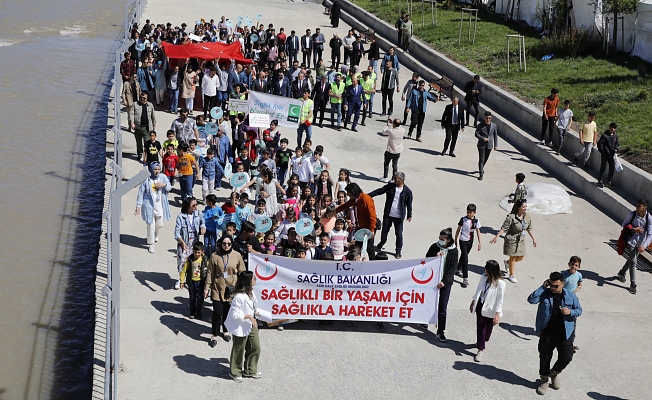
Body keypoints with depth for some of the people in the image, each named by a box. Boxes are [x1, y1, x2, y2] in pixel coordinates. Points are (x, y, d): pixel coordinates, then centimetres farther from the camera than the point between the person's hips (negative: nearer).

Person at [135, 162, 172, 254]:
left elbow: (169, 188, 7)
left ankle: (156, 235, 50)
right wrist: (138, 206, -7)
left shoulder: (163, 177, -3)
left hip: (160, 206, 4)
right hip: (149, 206, -4)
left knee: (159, 224, 15)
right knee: (151, 226, -2)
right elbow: (140, 193, -7)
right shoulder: (146, 179, -12)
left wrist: (164, 185, -16)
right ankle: (150, 244, 15)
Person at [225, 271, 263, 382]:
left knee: (255, 347, 14)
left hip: (251, 325, 9)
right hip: (241, 327, -9)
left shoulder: (251, 293, 2)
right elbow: (235, 314, -25)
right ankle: (235, 373, 27)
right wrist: (249, 316, -27)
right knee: (238, 350, 8)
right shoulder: (239, 297, -27)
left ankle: (250, 370, 32)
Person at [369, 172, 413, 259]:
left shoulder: (407, 191, -8)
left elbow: (409, 204, -2)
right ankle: (381, 243, 44)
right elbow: (379, 191, -1)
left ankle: (398, 251, 19)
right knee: (384, 231, 15)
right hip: (388, 214, 3)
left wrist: (409, 215, 0)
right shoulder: (390, 186, -2)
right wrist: (368, 195, -10)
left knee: (399, 234, 3)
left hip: (399, 216, -3)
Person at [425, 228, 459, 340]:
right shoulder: (434, 247, -4)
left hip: (446, 282, -1)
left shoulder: (453, 251, -7)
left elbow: (453, 268, -9)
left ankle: (440, 332, 7)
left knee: (443, 308, 0)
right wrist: (436, 257, -20)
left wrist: (444, 281, -18)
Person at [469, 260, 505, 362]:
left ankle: (484, 341, 44)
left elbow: (500, 300, -19)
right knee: (480, 327, 4)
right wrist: (473, 302, 16)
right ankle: (480, 349, 15)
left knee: (488, 327, 16)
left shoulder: (500, 283, -22)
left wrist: (497, 314, -21)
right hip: (480, 306, 3)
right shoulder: (484, 277, -7)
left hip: (490, 309, -3)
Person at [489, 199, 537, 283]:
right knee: (513, 258, 3)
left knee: (521, 257, 12)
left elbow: (529, 229, 10)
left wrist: (533, 239, 15)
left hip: (521, 240, 6)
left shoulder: (527, 217, -3)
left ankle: (507, 262, 42)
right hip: (512, 240, -6)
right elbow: (504, 228, -20)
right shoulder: (511, 217, -21)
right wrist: (496, 237, -27)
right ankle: (511, 275, 22)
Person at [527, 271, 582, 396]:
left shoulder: (570, 295, -2)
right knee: (545, 357, 10)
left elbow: (579, 310, 5)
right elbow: (531, 299, -18)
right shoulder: (545, 293, -6)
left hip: (564, 334, 1)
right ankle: (544, 380, 32)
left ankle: (554, 373, 31)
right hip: (547, 333, -1)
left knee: (566, 357, 1)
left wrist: (570, 312, -17)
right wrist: (542, 287, -19)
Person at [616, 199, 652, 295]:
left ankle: (621, 273, 48)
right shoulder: (633, 214, -15)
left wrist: (644, 246, -30)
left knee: (631, 260, 21)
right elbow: (624, 224, -1)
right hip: (632, 241, -2)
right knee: (633, 262, -6)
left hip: (641, 243, 2)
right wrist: (634, 229, -18)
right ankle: (633, 284, 4)